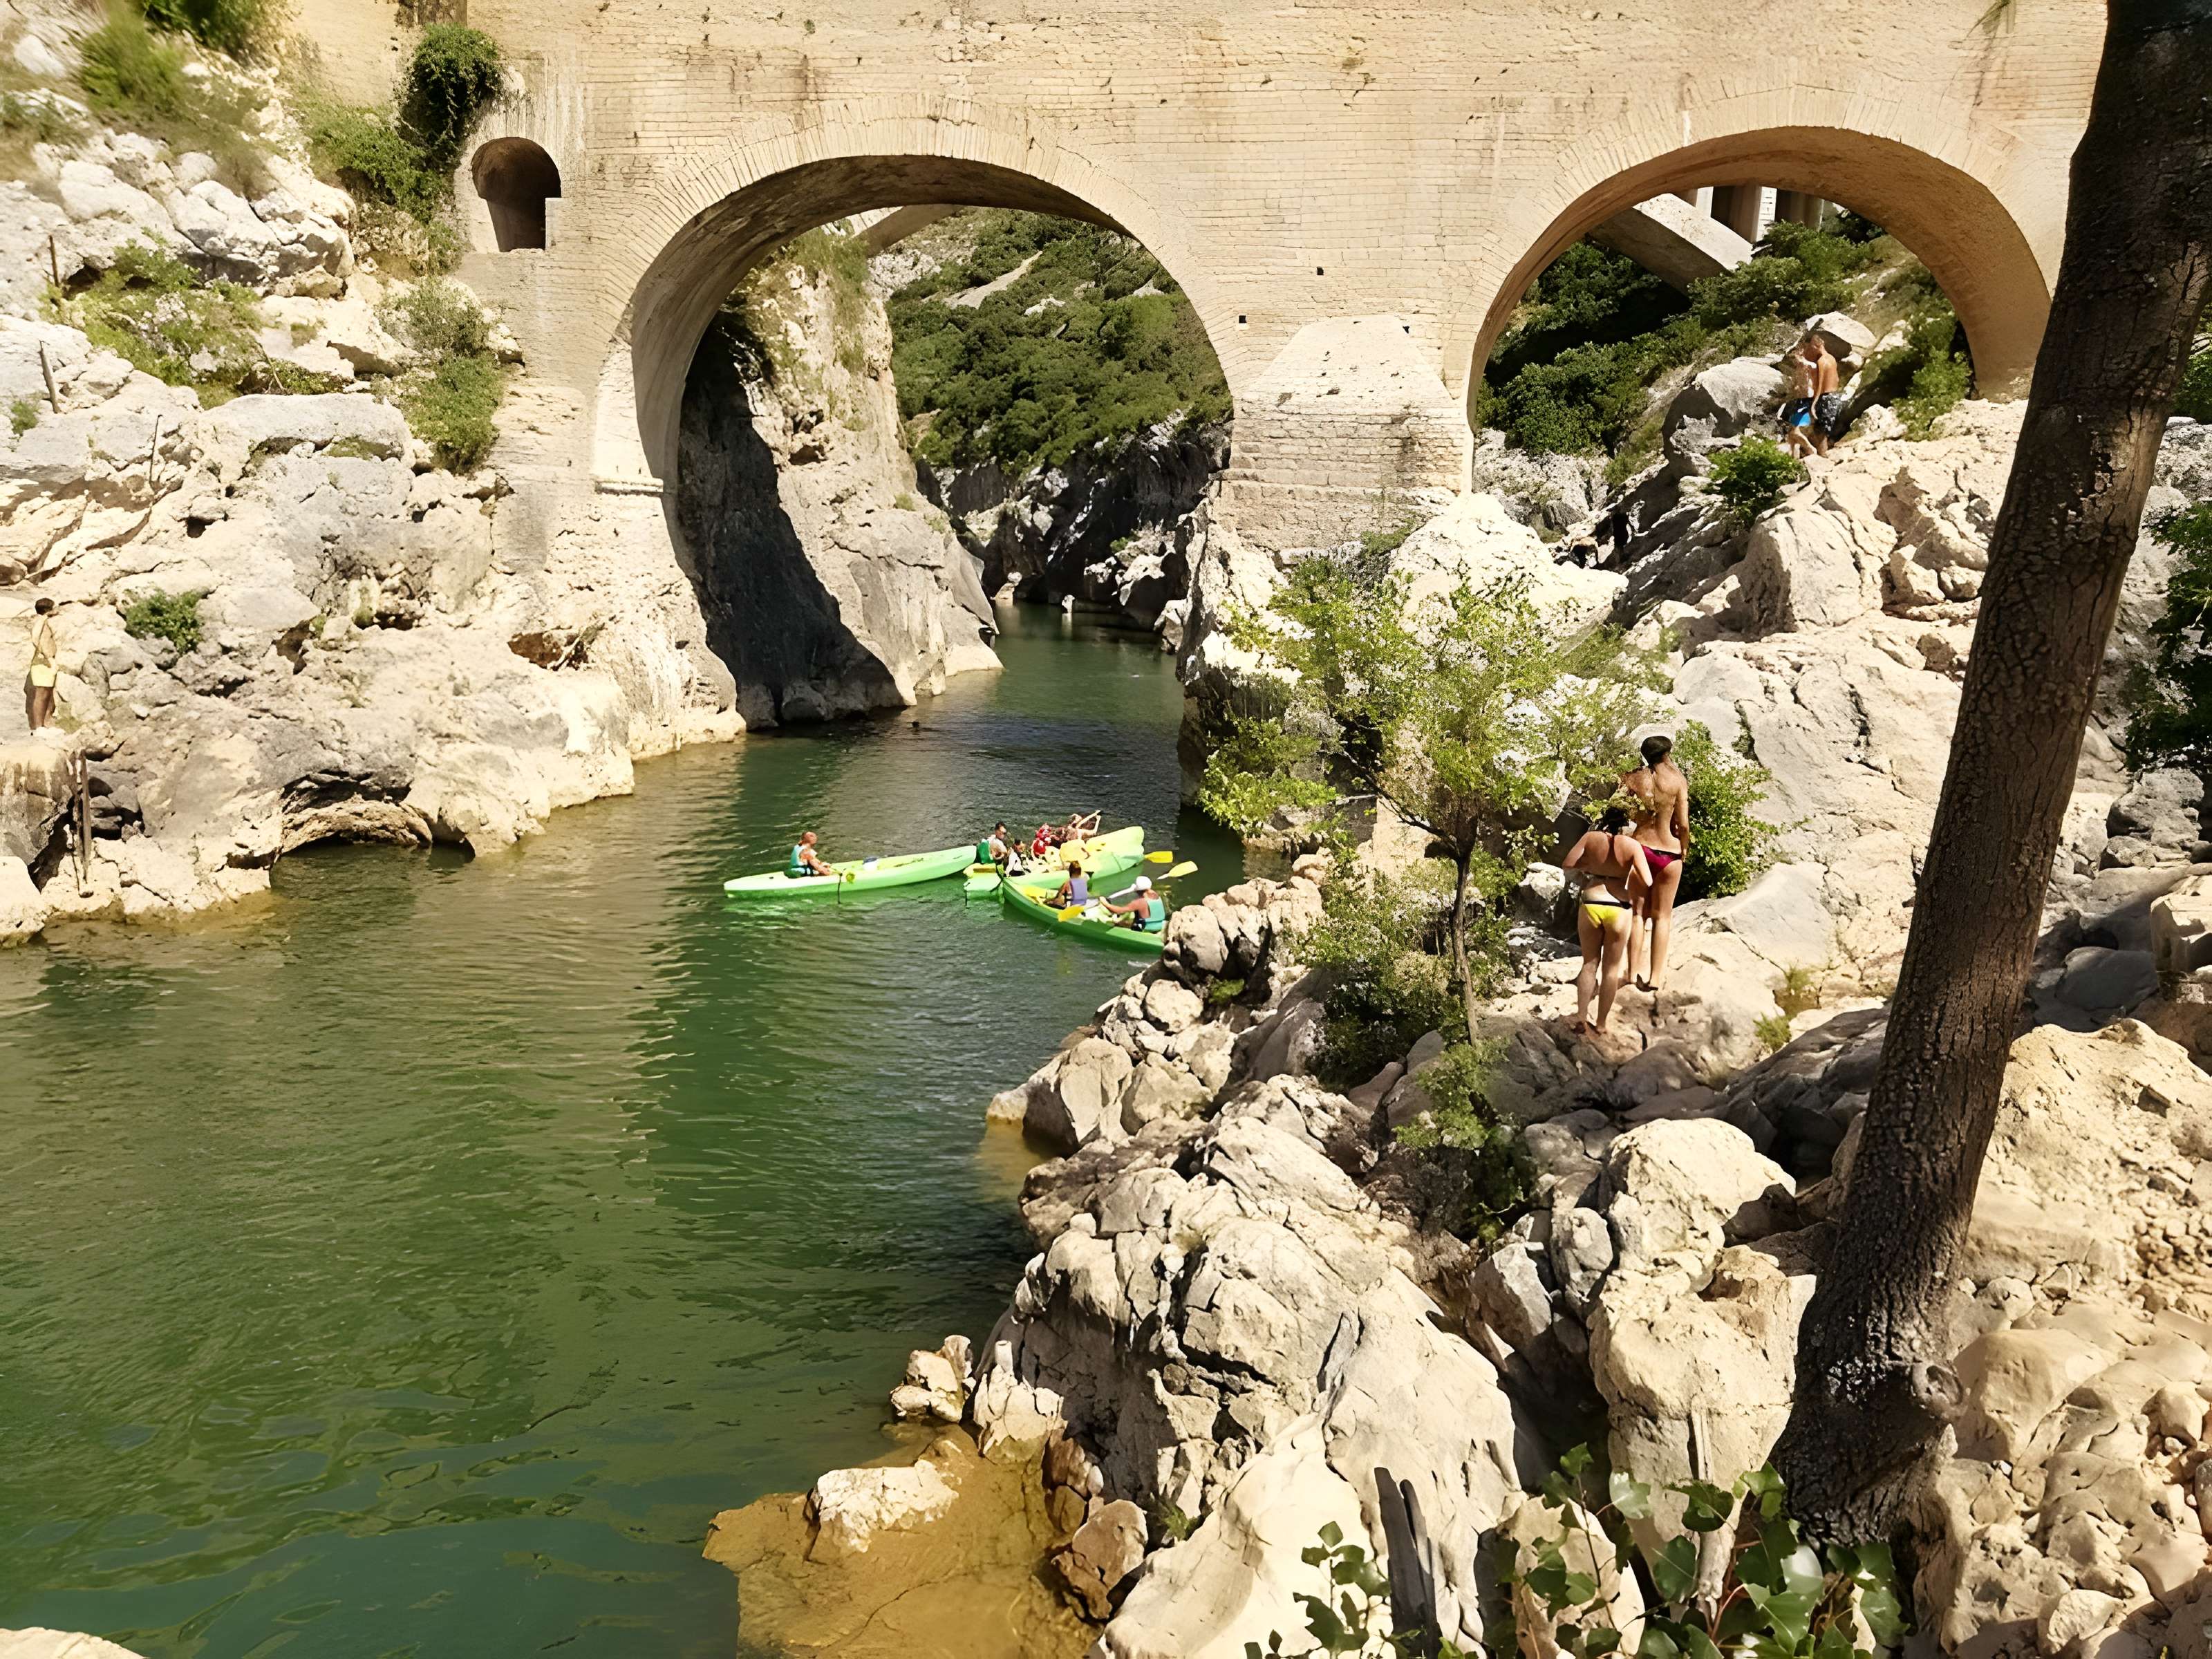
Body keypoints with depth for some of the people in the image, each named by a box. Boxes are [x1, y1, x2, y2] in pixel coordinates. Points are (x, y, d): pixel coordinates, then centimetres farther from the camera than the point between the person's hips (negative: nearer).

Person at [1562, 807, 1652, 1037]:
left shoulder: (1591, 838, -3)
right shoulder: (1632, 845, -7)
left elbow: (1567, 865, -4)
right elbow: (1647, 882, -12)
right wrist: (1628, 870, 8)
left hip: (1590, 907, 1)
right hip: (1619, 911, -1)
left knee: (1590, 964, 16)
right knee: (1611, 969, 12)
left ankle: (1581, 1018, 11)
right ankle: (1601, 1024, 18)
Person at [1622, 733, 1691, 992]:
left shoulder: (1631, 778, -2)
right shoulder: (1677, 780, -7)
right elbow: (1683, 825, -8)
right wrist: (1684, 850, 7)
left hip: (1638, 847, 2)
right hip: (1668, 851, -2)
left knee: (1638, 913, 11)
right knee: (1662, 915, 8)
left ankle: (1634, 973, 8)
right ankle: (1656, 976, 6)